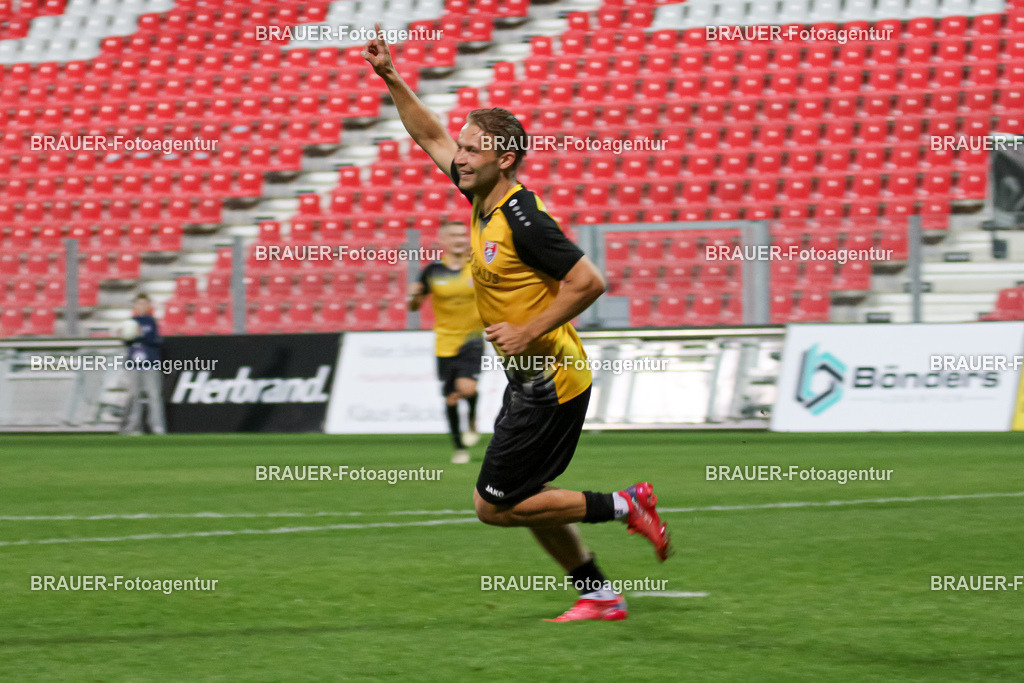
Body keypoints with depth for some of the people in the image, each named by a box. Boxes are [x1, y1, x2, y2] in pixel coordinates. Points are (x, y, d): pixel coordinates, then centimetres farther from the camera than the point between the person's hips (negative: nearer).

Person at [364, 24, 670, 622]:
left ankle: (625, 506, 0)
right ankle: (600, 596, 24)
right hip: (531, 379, 9)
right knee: (525, 498, 15)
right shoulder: (483, 197, 5)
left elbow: (589, 282, -23)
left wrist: (529, 333, -22)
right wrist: (392, 79, 12)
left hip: (550, 382, -9)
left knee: (495, 506, -5)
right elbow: (431, 136, 19)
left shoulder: (522, 219, -21)